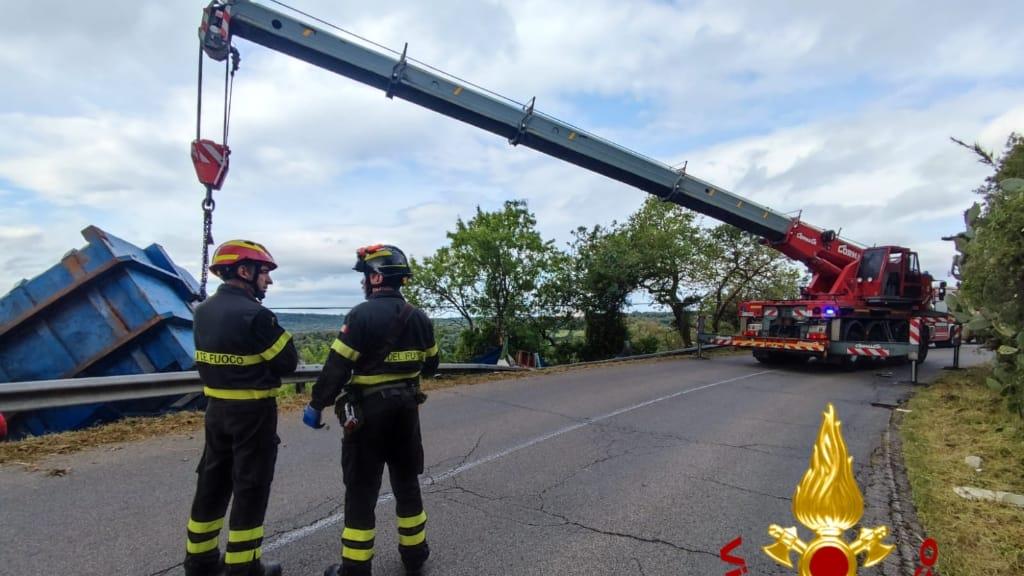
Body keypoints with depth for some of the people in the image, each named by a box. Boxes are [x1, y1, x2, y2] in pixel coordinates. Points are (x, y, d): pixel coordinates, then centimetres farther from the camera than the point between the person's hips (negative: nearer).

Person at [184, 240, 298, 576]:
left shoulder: (204, 311, 4)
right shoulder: (253, 314, -21)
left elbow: (212, 357, 13)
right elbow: (288, 362, -15)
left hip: (216, 407, 8)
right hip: (252, 412, -8)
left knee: (212, 482, 19)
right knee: (251, 489, 5)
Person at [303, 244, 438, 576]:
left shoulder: (362, 315, -16)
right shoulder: (419, 318, 2)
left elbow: (336, 367, -16)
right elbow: (430, 366, 12)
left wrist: (316, 405, -4)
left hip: (368, 413, -5)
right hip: (406, 410, 6)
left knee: (361, 491, 6)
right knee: (407, 483, 18)